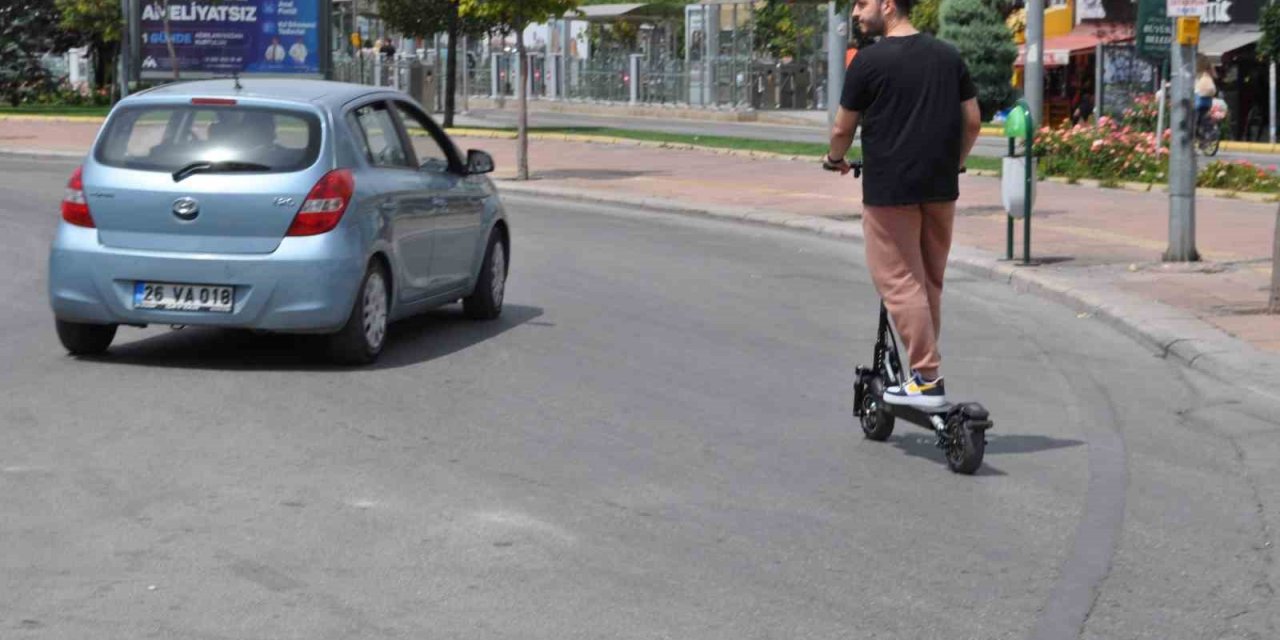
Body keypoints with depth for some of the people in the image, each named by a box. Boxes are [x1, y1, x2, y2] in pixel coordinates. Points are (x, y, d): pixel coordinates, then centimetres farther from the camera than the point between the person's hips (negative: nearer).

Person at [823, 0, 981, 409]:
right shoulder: (947, 55, 8)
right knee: (930, 281, 15)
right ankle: (926, 367, 20)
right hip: (941, 187, 6)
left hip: (889, 188, -6)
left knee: (899, 283, -3)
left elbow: (843, 130, -1)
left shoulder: (870, 61, -8)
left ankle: (927, 379, -7)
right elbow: (973, 121, 11)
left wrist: (835, 159, 20)